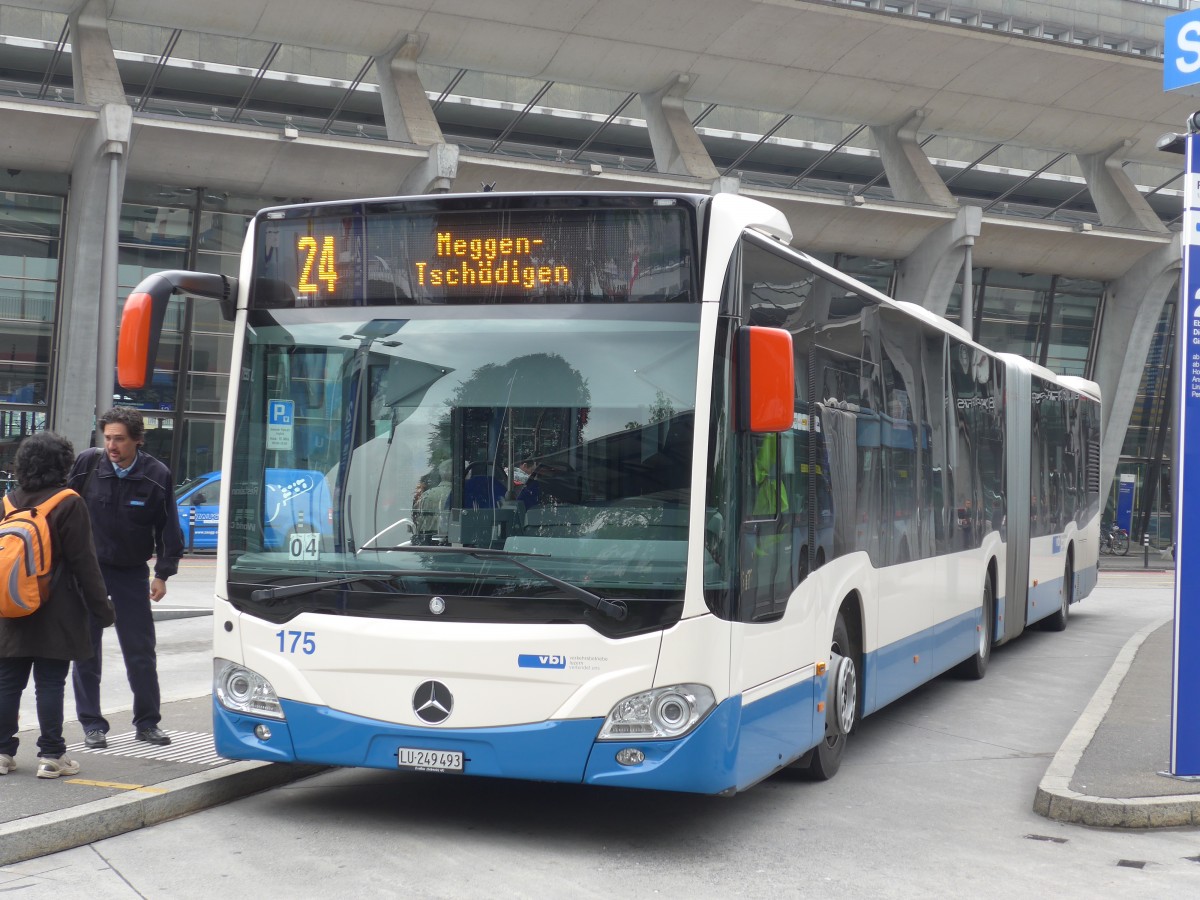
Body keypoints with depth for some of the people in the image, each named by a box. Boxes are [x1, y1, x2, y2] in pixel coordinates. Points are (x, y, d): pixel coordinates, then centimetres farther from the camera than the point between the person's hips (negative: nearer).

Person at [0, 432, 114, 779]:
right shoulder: (68, 505, -10)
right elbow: (83, 562, -11)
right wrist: (101, 607, -5)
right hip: (55, 615, -5)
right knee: (50, 684, -1)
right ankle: (51, 756, 2)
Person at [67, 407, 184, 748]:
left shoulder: (157, 476, -8)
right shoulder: (87, 463, -9)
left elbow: (168, 528, 0)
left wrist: (162, 573, -4)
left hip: (131, 572, 0)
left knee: (141, 650, 3)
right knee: (86, 649, 3)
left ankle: (147, 722, 14)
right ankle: (92, 724, 14)